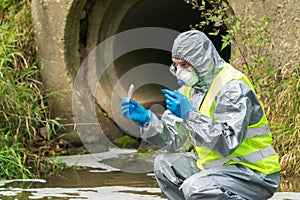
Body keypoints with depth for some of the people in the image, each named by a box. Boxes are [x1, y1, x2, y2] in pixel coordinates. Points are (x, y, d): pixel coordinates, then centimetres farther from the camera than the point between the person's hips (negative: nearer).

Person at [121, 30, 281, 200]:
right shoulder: (191, 87, 7)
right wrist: (146, 119, -9)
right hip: (217, 166, 9)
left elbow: (227, 144, -32)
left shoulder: (233, 88, -20)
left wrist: (189, 114, -33)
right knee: (164, 164, 8)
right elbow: (173, 139, 7)